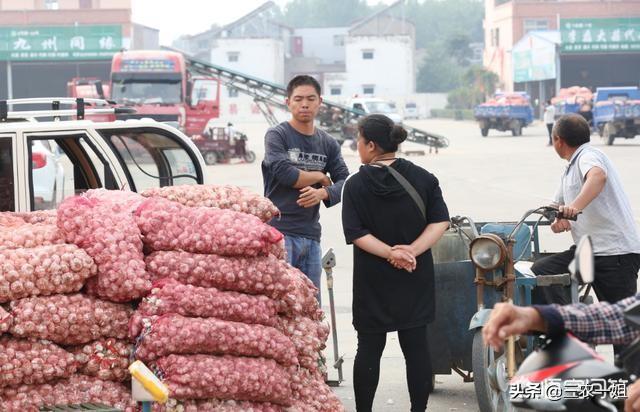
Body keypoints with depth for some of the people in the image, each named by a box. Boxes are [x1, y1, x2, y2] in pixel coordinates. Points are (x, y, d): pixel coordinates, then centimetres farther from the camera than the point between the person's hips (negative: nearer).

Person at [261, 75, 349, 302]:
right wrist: (320, 177, 0)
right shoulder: (276, 136, 0)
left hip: (311, 234, 6)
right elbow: (284, 173, -14)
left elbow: (345, 182, 8)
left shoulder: (328, 143, 15)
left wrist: (323, 193, -13)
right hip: (279, 230, -5)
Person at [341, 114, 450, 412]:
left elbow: (355, 233, -13)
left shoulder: (356, 185, -6)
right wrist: (412, 250, -13)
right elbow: (440, 221, -7)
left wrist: (390, 253, -16)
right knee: (416, 346, 7)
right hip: (415, 280, 2)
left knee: (369, 348, 7)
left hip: (372, 281, -1)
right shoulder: (423, 178, 0)